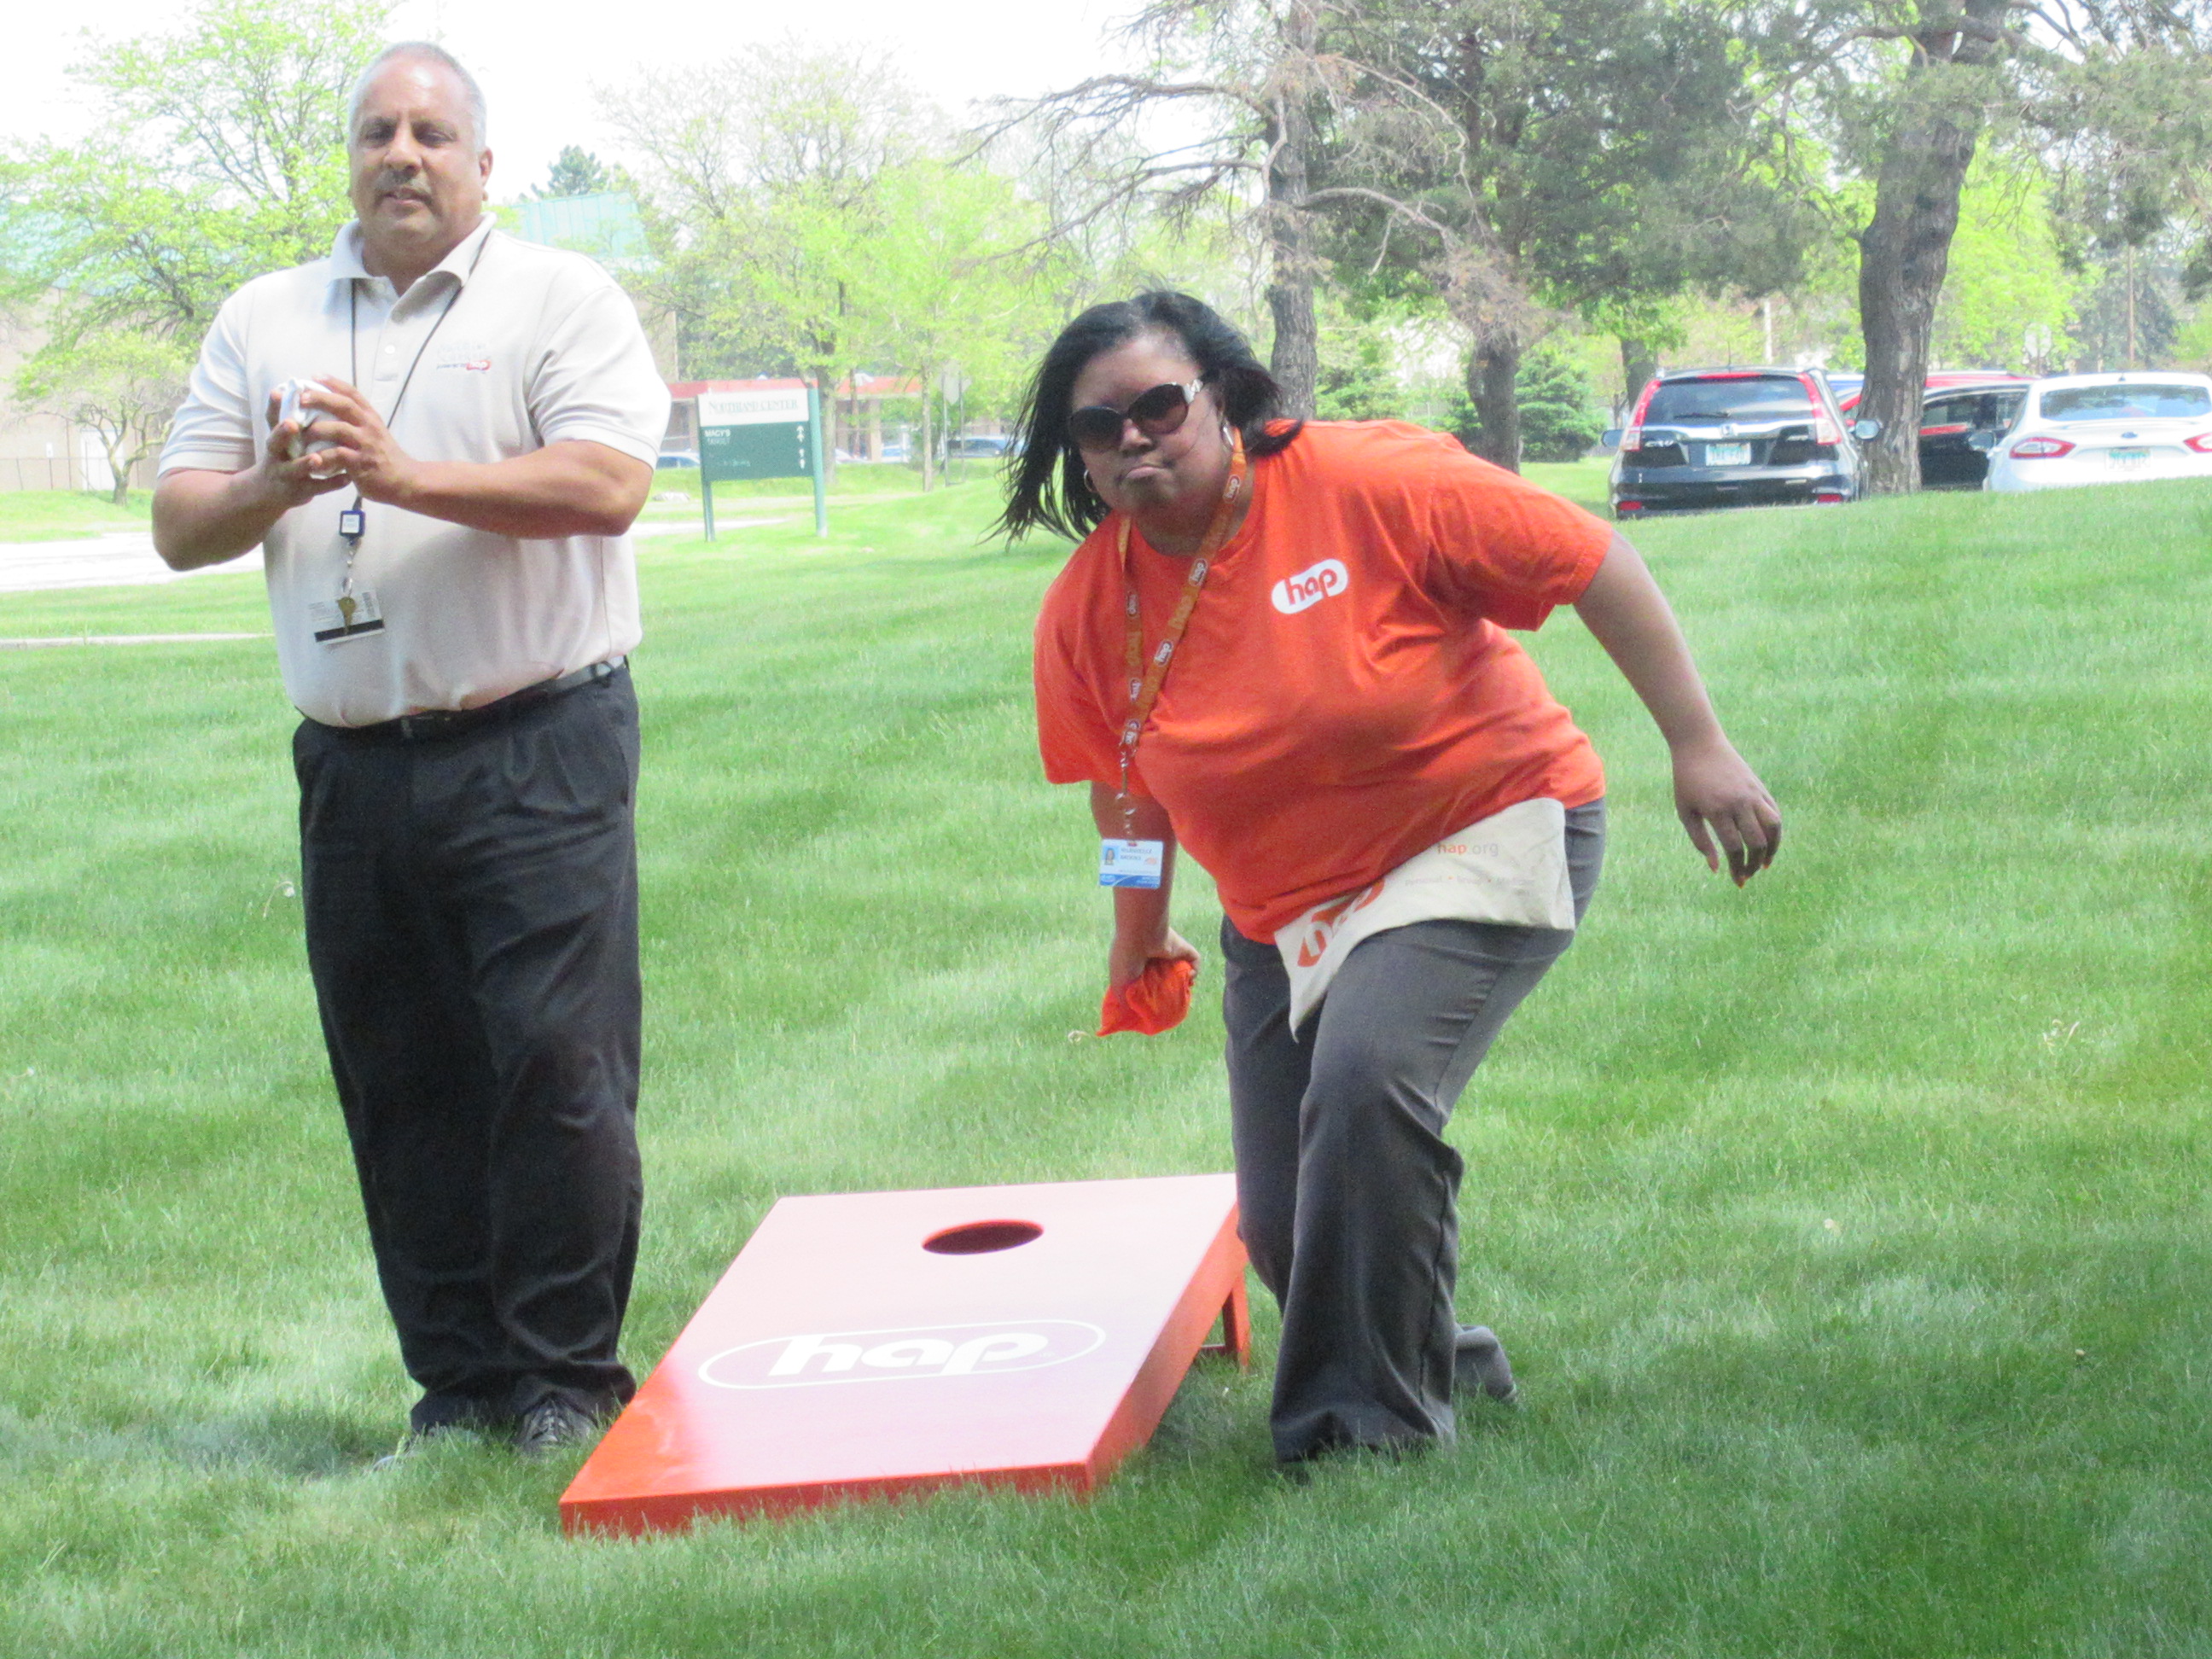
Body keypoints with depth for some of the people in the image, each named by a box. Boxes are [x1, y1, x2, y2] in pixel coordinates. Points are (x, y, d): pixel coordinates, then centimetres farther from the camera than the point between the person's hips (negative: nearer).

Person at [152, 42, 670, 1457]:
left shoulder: (562, 301, 2)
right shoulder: (266, 321, 14)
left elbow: (608, 484, -14)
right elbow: (178, 527, 9)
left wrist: (408, 476, -21)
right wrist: (268, 488, -12)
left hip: (536, 754, -4)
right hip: (355, 765, 4)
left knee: (555, 1062, -7)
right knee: (400, 1086, 6)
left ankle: (566, 1372, 4)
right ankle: (459, 1374, 15)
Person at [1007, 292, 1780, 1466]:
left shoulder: (1371, 486, -21)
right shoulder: (1089, 608, -7)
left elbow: (1590, 563, -16)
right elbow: (1128, 785, 12)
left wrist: (1699, 749, -16)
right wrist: (1142, 938, 18)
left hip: (1489, 833, -5)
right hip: (1283, 914, 6)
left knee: (1367, 1081, -31)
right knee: (1284, 1226, 1)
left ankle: (1373, 1418, -17)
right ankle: (1443, 1361, 32)